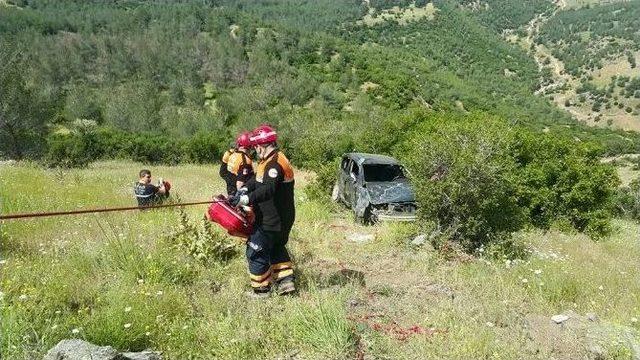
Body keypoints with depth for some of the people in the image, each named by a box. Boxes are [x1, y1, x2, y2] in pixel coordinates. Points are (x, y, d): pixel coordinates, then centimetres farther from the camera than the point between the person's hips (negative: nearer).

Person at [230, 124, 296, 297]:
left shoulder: (275, 163, -23)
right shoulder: (269, 161, 12)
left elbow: (268, 189, -37)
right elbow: (257, 179, 13)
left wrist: (247, 199, -45)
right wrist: (245, 189, -3)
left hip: (271, 221, -11)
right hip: (282, 219, 11)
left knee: (256, 252, 1)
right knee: (277, 248, 25)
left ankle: (260, 290, 13)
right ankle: (286, 281, 27)